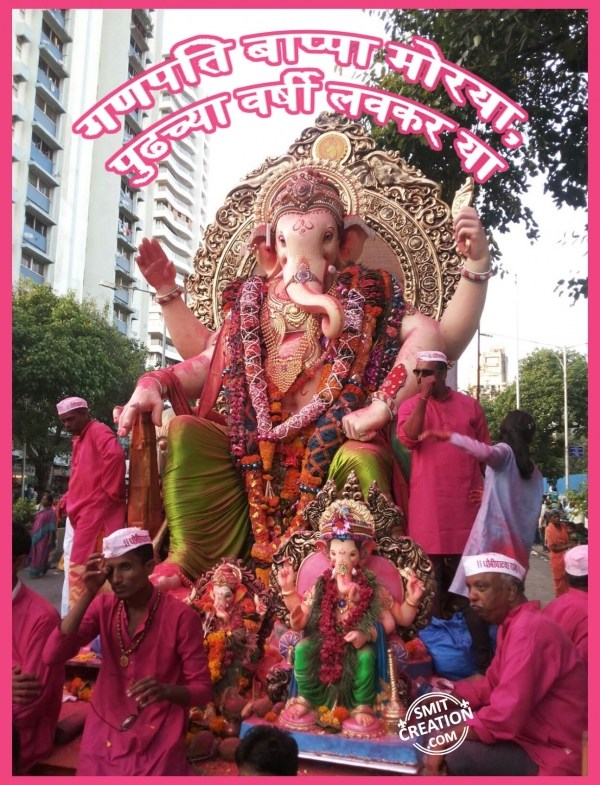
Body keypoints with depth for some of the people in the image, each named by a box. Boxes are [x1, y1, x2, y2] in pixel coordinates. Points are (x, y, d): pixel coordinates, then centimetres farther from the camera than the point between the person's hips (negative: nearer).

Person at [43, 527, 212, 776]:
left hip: (157, 743, -3)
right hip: (103, 737, 3)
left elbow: (202, 689, -12)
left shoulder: (181, 617, -15)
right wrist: (88, 594, -21)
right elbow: (52, 655, -14)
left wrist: (166, 690, -32)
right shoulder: (103, 607, -3)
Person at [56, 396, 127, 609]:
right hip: (85, 511, 9)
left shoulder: (98, 431, -7)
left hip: (96, 510, -9)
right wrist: (67, 500, 13)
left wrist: (110, 491, -22)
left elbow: (115, 455, -26)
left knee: (79, 567, -9)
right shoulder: (80, 439, 22)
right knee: (79, 567, 10)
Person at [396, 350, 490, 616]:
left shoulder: (470, 405, 8)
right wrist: (424, 396, -15)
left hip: (466, 499, 1)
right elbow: (408, 439, -15)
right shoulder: (410, 406, 5)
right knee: (431, 562, 3)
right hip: (428, 500, -1)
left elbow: (485, 450, 12)